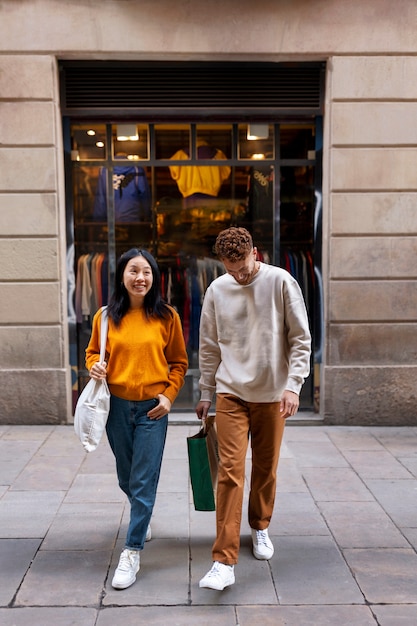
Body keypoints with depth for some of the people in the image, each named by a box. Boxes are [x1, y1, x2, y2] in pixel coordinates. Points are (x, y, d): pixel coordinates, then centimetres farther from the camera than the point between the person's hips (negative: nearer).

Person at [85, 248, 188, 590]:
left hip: (152, 408, -3)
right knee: (126, 477, 18)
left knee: (144, 481, -2)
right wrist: (95, 366, -8)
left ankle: (132, 552, 11)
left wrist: (169, 395, -7)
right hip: (116, 406, 3)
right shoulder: (106, 316, 0)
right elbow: (93, 351, 13)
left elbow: (179, 362, 4)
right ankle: (143, 519, 48)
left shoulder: (166, 316, -4)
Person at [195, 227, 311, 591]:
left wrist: (293, 385, -13)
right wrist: (205, 393, 12)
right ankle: (225, 561, -2)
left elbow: (301, 339, -4)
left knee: (266, 468, 12)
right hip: (231, 393, 1)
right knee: (230, 471, -7)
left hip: (272, 393, 0)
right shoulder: (217, 290, 1)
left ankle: (260, 527, 38)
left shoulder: (281, 282, -6)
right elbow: (209, 347, 10)